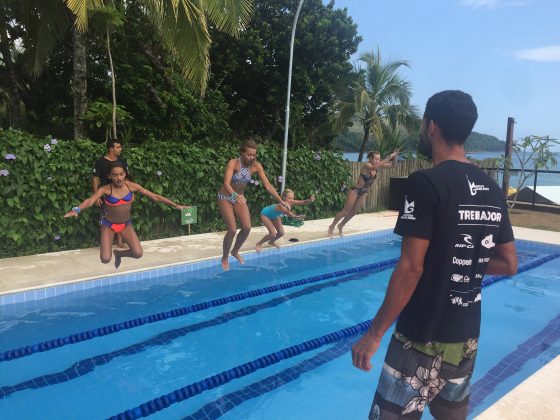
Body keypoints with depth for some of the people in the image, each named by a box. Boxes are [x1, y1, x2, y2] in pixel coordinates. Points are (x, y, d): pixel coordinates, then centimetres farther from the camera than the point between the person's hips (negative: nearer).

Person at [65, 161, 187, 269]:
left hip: (126, 224, 2)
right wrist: (76, 210, -55)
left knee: (138, 253, -11)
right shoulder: (105, 189, -18)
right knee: (105, 260, -11)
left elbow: (154, 196, -9)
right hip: (108, 225, -2)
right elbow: (90, 201, -34)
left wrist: (175, 205, -11)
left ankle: (119, 253, 24)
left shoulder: (132, 186, -12)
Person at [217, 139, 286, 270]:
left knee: (247, 228, -8)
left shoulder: (256, 166, -13)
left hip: (239, 199, 4)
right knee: (232, 230, -12)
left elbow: (268, 185, -13)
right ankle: (225, 258, 11)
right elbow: (226, 183, -38)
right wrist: (235, 195, -57)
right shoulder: (233, 163, -26)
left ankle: (235, 251, 20)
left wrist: (281, 200, -20)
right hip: (225, 198, -4)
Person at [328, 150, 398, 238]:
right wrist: (388, 157, -43)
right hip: (355, 190, -7)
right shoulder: (366, 165, -22)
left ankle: (341, 225, 34)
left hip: (363, 193, 8)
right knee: (346, 211, -2)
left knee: (354, 212, 15)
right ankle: (332, 226, 12)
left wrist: (394, 157, -17)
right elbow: (375, 167, -44)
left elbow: (392, 165, 2)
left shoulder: (377, 166, -2)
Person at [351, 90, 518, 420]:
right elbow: (509, 265, 10)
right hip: (467, 336, 7)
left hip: (423, 338, -7)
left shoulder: (427, 183, -17)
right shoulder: (493, 190, 5)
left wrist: (374, 333, -15)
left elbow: (411, 269, -21)